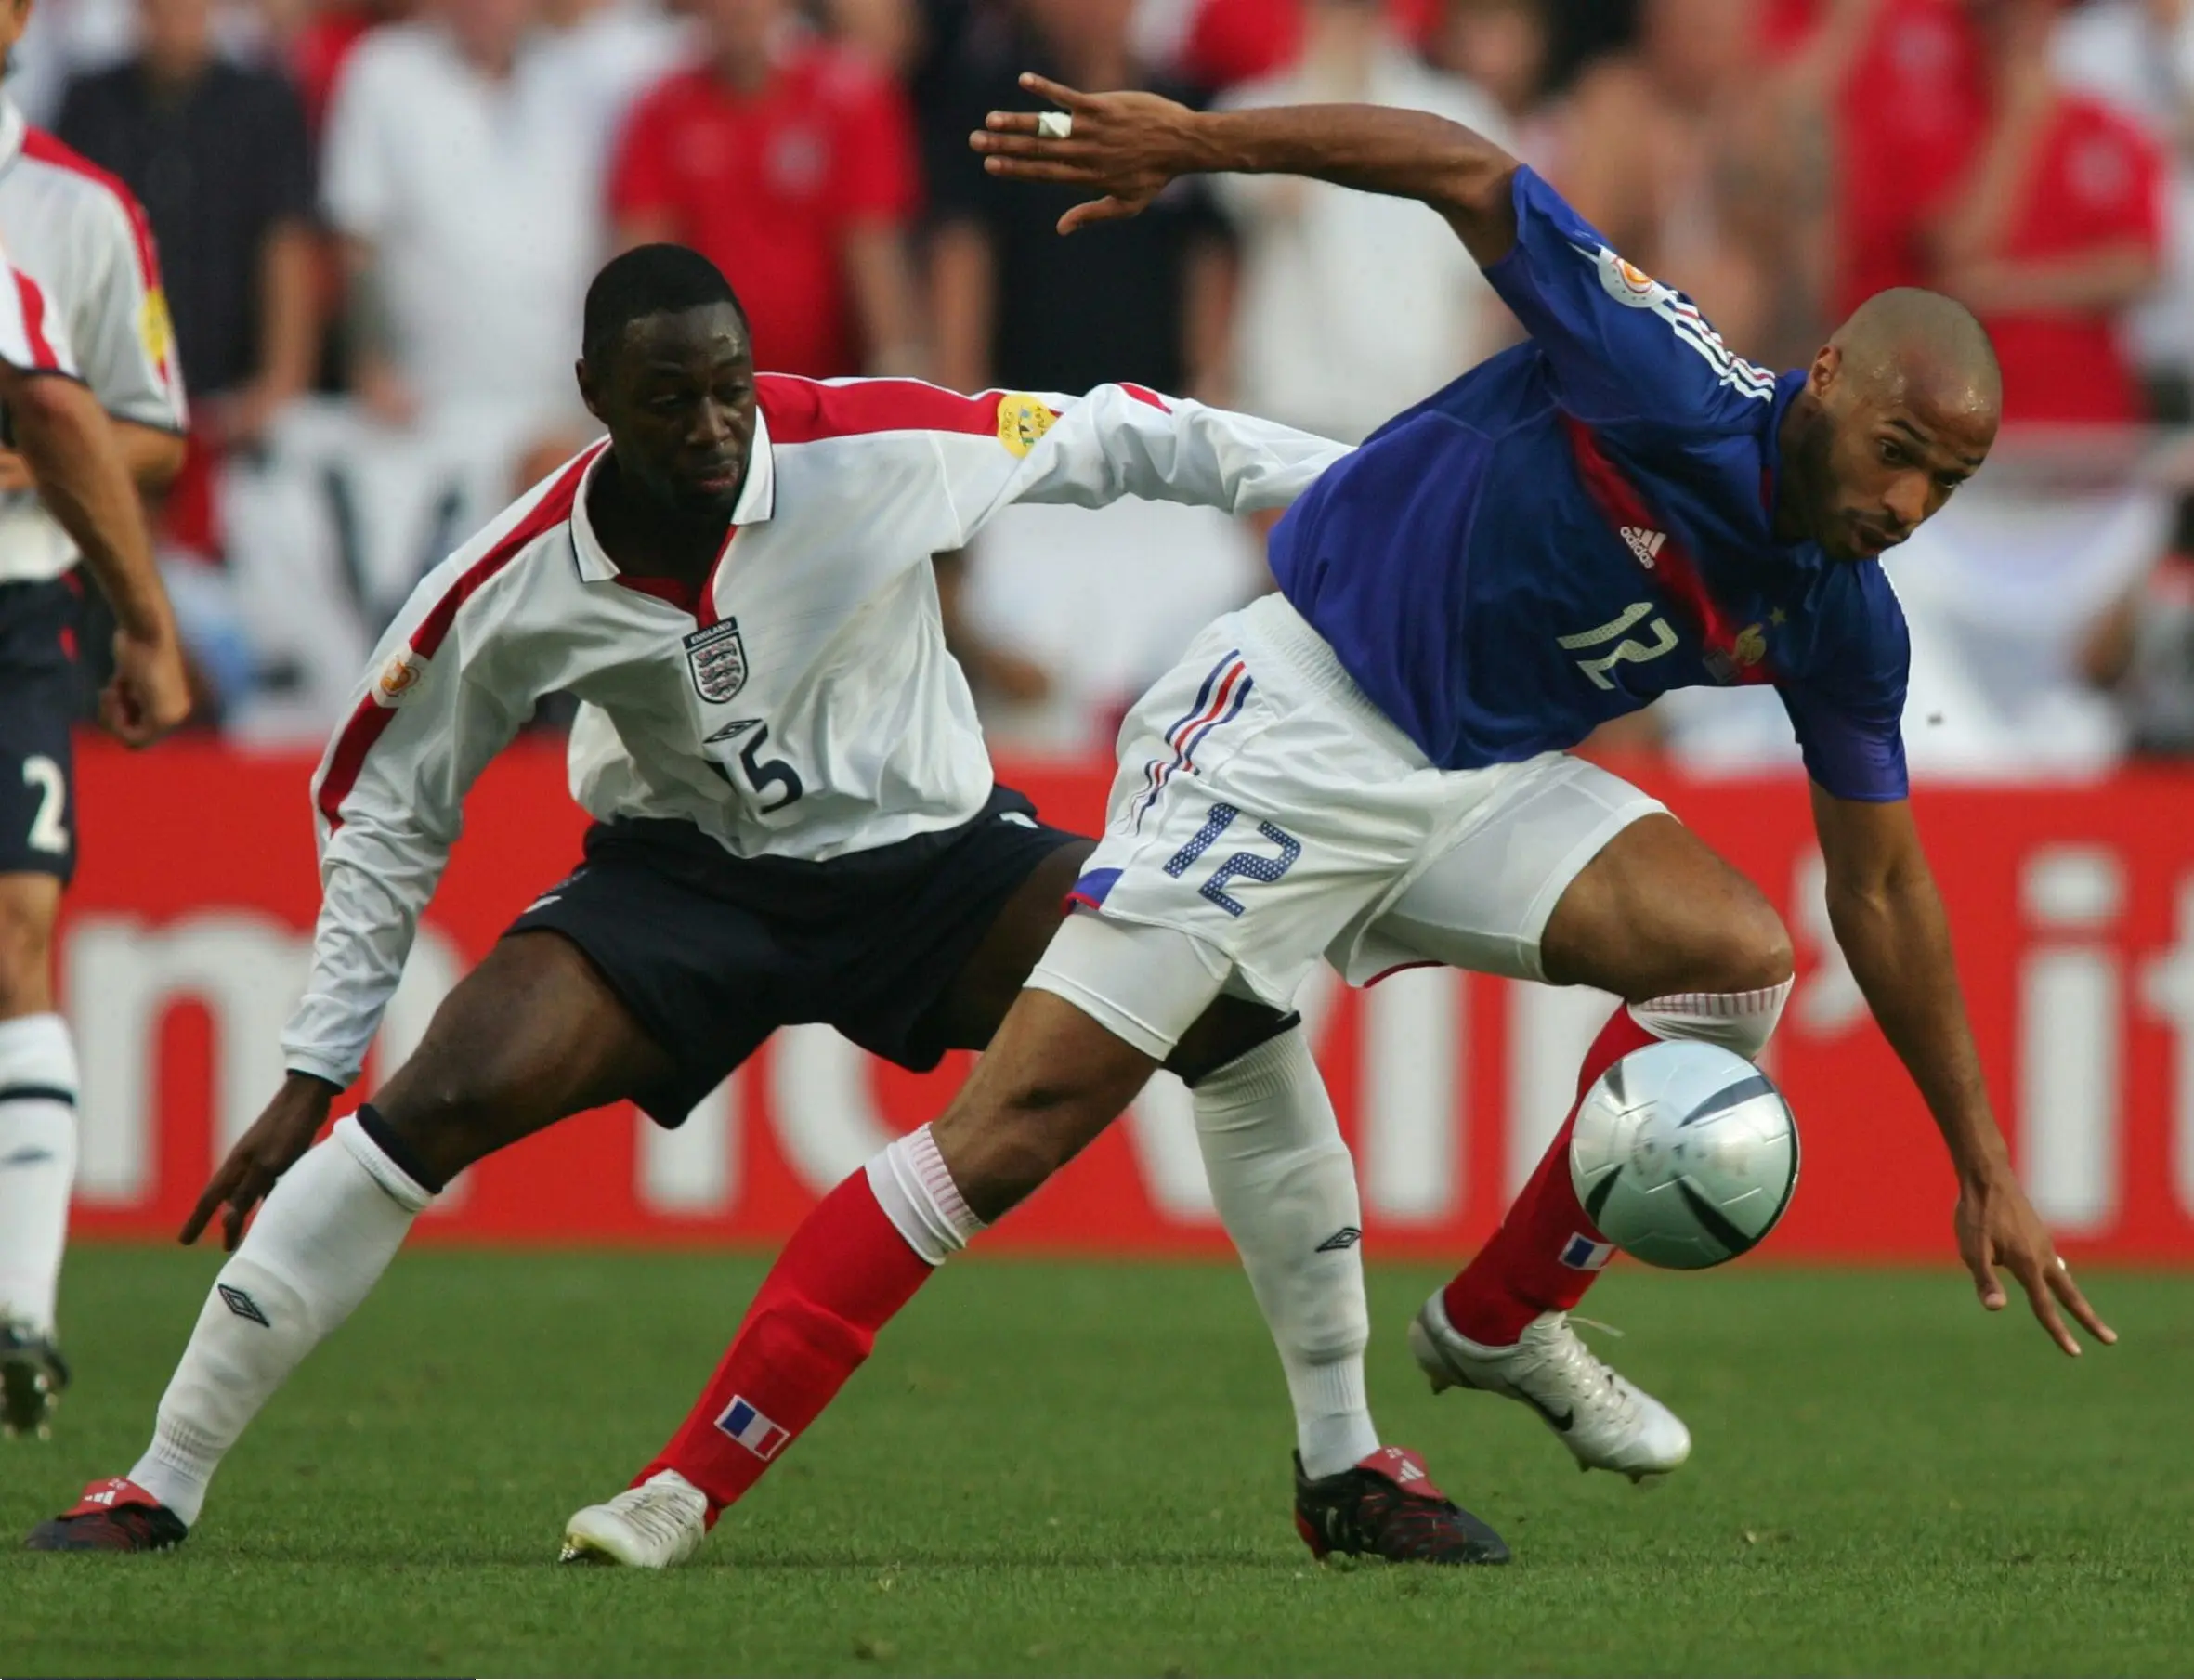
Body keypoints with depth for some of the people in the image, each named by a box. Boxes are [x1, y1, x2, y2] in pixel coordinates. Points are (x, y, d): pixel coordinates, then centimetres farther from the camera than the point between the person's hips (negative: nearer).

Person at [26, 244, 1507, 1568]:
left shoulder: (880, 444, -23)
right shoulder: (516, 591, -19)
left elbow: (1121, 440, -9)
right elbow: (384, 805, -4)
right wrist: (313, 1075, -4)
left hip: (932, 855, 0)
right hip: (686, 881, 0)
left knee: (1242, 1003, -21)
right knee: (437, 1106, -22)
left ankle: (1344, 1466, -6)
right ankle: (161, 1487, -10)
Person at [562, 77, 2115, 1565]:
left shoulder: (1840, 623, 0)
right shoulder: (1677, 396, -21)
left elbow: (1883, 886, 11)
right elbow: (1472, 178, -20)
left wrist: (1986, 1167, 11)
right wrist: (1198, 142, -28)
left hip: (1485, 781, 7)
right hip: (1300, 723, -7)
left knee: (1739, 950, -14)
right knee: (1026, 1118, -15)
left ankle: (1502, 1323, 4)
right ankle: (688, 1485, -12)